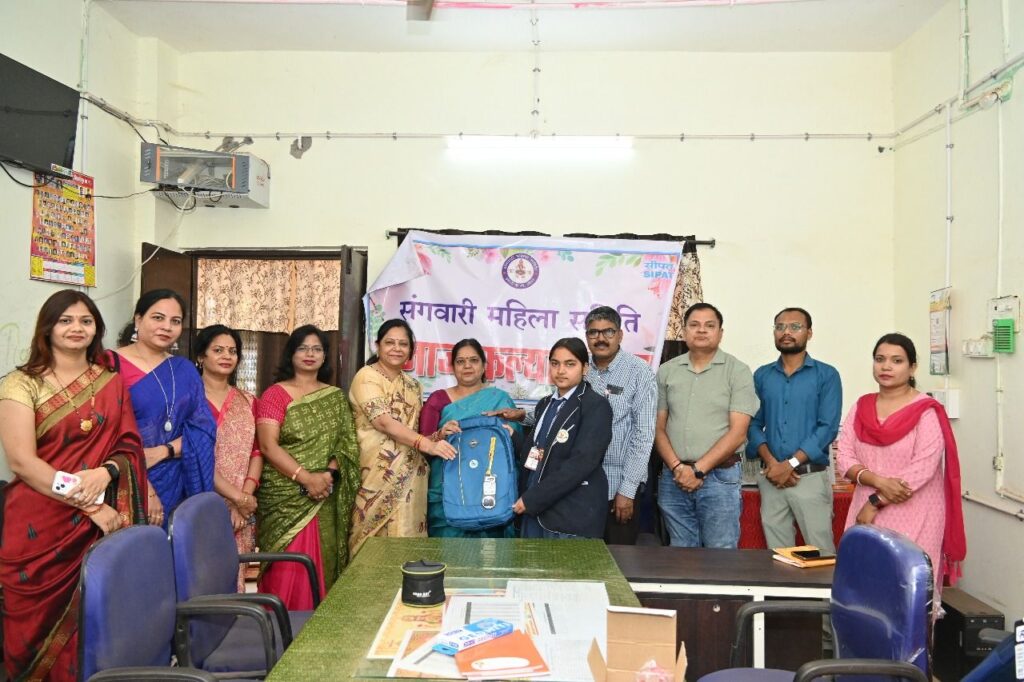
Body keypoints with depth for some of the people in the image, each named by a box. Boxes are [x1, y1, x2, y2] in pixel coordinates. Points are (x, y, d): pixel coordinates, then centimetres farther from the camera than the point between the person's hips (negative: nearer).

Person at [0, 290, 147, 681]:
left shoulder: (111, 382, 9)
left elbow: (129, 447, 7)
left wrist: (105, 472, -16)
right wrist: (90, 506, -16)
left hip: (100, 525, 2)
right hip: (40, 527, -2)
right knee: (38, 625, 4)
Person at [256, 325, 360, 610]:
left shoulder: (335, 397, 12)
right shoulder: (275, 394, 0)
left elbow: (346, 443, 6)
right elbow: (268, 445, -10)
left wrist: (329, 473, -12)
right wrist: (305, 477, -18)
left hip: (324, 498, 4)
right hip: (286, 497, -3)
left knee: (321, 566, 6)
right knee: (288, 569, -6)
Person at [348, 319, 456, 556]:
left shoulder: (413, 385, 15)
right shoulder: (367, 377, -7)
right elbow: (383, 421, -21)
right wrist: (426, 444, -31)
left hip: (409, 478, 6)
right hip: (378, 476, -6)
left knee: (405, 538, 7)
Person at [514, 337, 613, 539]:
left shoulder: (596, 406, -9)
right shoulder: (545, 405, 15)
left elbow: (581, 463, -18)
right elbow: (535, 452, 15)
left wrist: (532, 499, -17)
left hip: (574, 515, -6)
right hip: (536, 510, 6)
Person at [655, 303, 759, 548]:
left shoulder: (738, 371, -2)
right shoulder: (666, 372, 8)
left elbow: (737, 432, -7)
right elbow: (658, 428, 7)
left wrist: (698, 469, -11)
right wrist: (677, 467, -7)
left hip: (720, 477, -3)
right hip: (673, 477, 3)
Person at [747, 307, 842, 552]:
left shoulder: (826, 375, 1)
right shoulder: (762, 376, 10)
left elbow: (828, 428, -8)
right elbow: (753, 424, 6)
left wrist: (791, 463, -15)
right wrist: (771, 462, -10)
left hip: (810, 477, -3)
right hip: (771, 478, 3)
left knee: (821, 552, -3)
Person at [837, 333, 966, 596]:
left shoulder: (927, 411, -7)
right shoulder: (861, 407, 8)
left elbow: (922, 469, -14)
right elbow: (844, 457, 2)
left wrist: (875, 502, -13)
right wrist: (879, 482, -16)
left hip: (912, 517, -4)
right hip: (866, 512, 5)